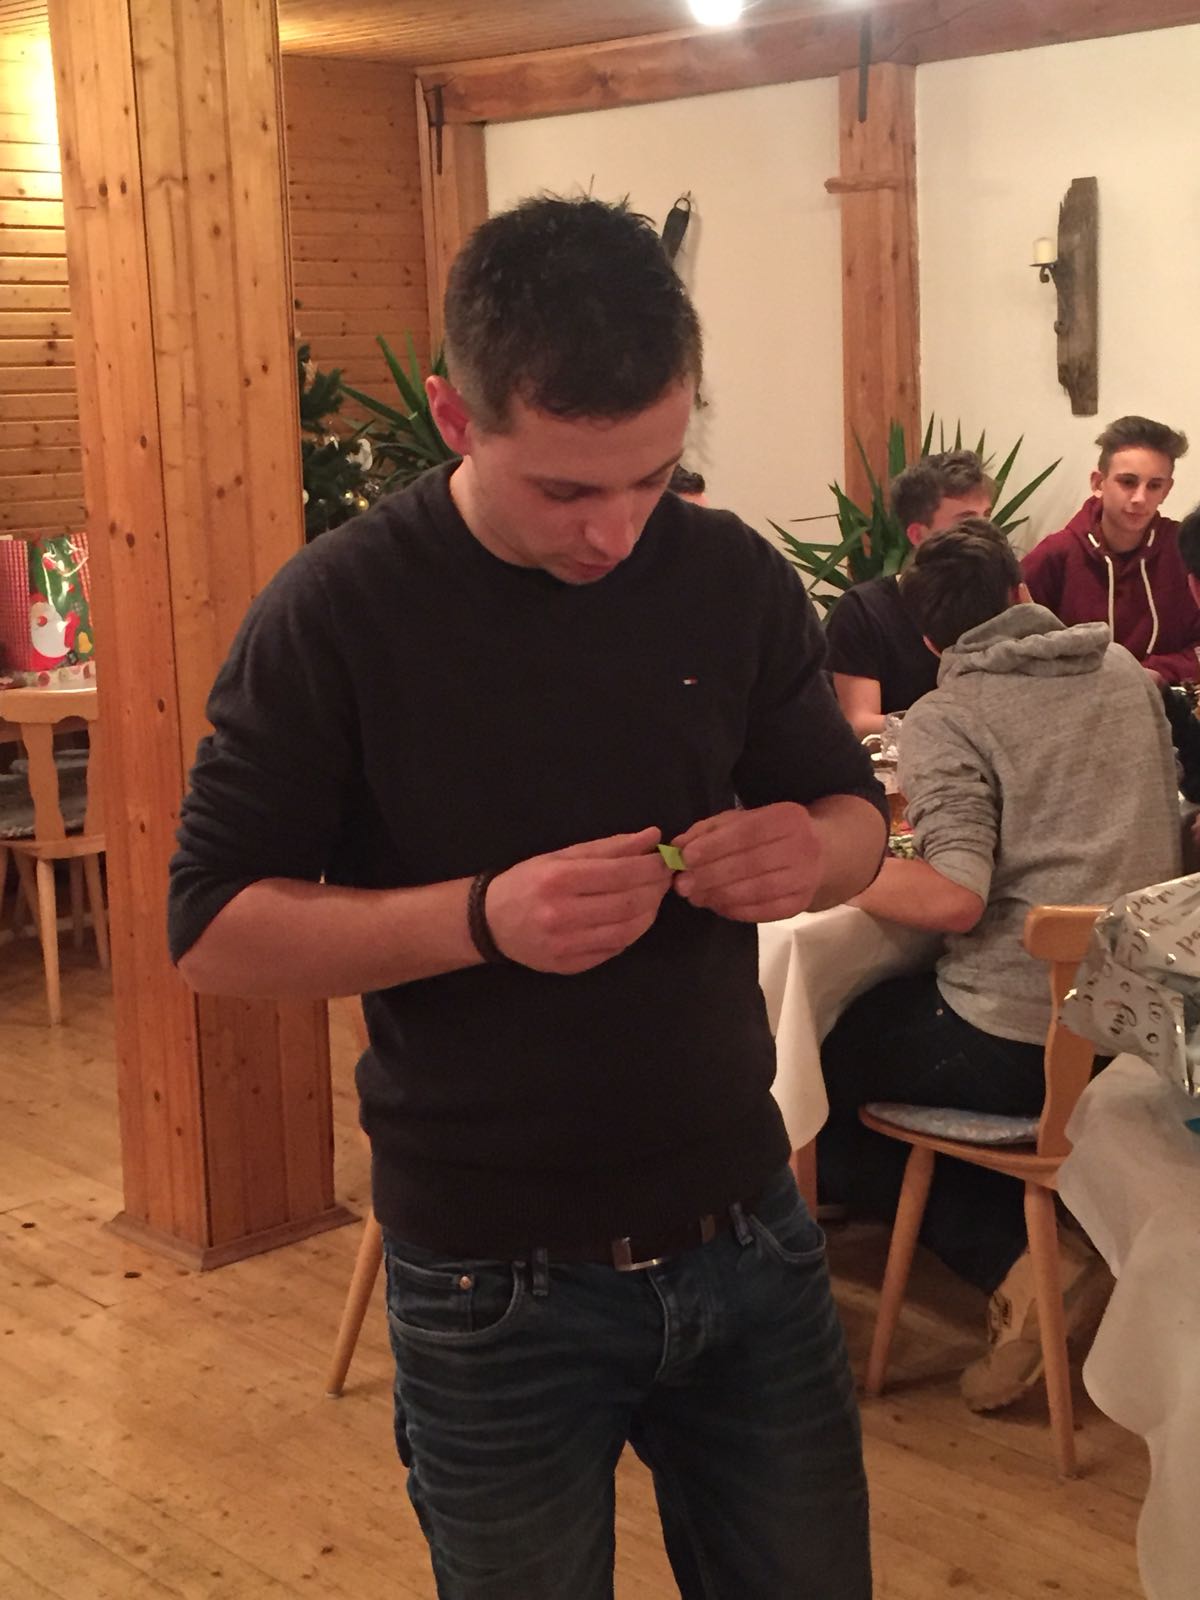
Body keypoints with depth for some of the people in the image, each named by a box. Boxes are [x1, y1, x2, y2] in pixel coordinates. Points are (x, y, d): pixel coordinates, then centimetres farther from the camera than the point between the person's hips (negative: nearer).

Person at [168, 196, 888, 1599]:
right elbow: (212, 928, -12)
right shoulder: (336, 613, -14)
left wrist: (811, 850, -17)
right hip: (495, 1287, -3)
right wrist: (481, 917, -28)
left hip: (747, 1234, 4)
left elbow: (857, 816, 8)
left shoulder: (735, 579, -4)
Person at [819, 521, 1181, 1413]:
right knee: (882, 1014, 27)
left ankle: (1011, 1256, -3)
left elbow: (955, 898, -22)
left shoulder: (944, 721, -11)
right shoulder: (1124, 672, 9)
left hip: (1015, 1039, -7)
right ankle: (1032, 1243, 14)